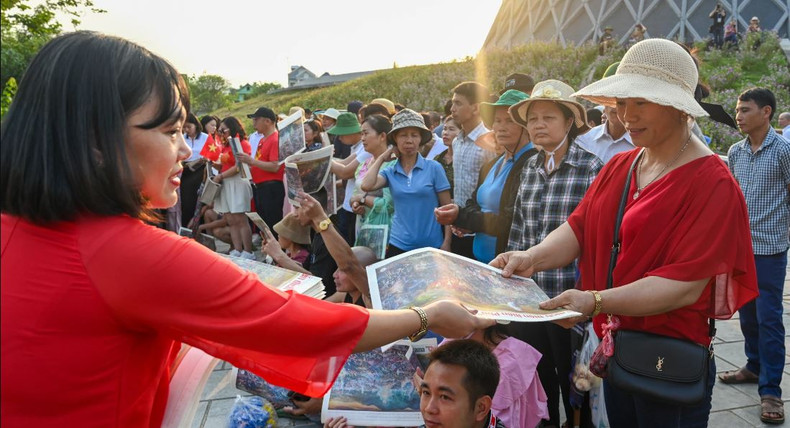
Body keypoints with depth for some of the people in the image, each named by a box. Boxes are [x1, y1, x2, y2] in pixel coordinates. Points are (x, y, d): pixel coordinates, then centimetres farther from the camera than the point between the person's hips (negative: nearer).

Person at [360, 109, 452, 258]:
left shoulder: (433, 168, -4)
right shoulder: (390, 172, 3)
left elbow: (447, 208, -2)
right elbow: (366, 186, -17)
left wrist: (447, 242, -9)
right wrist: (381, 158, -4)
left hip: (431, 245, -2)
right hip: (398, 245, 2)